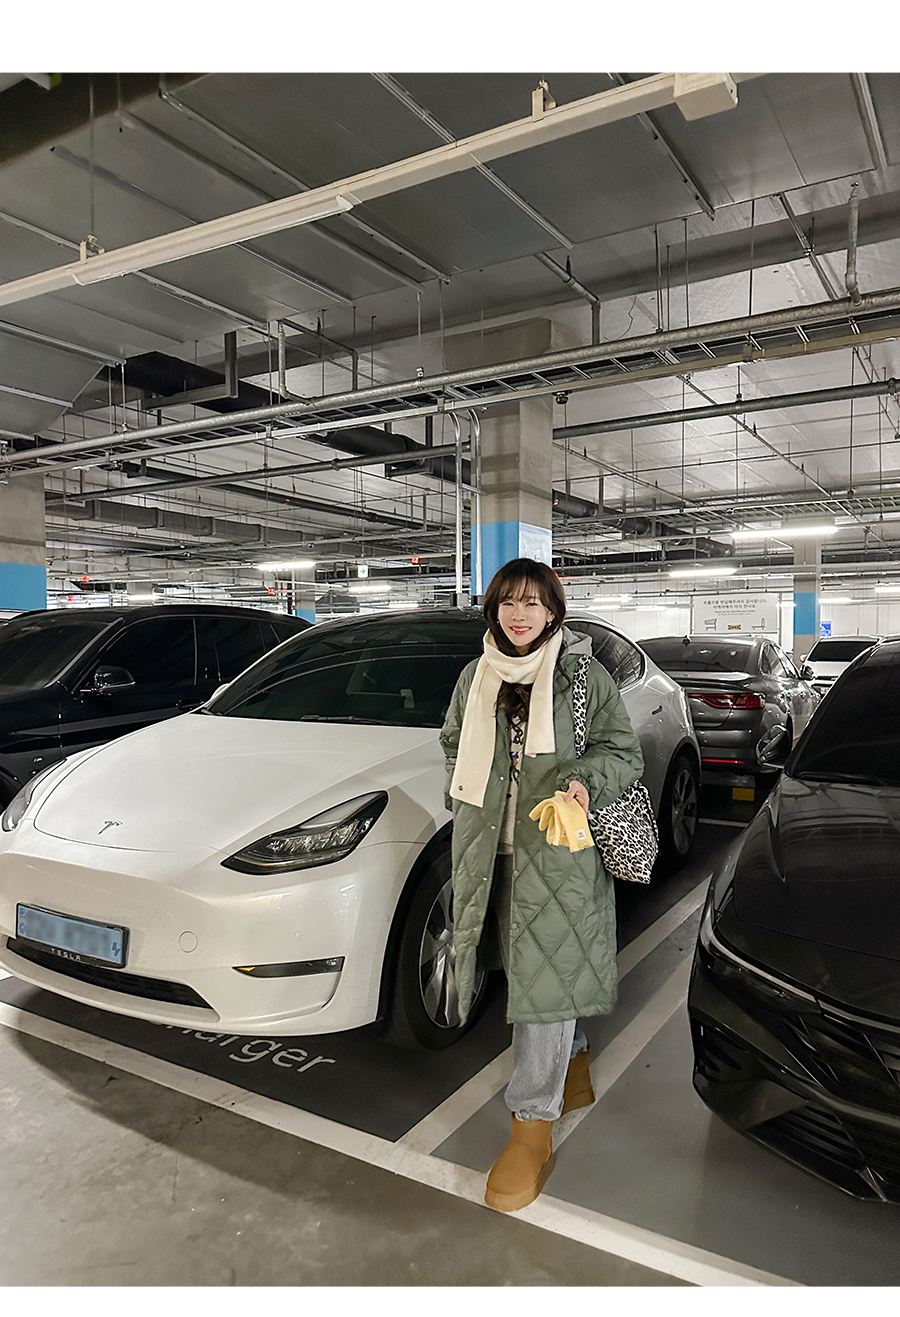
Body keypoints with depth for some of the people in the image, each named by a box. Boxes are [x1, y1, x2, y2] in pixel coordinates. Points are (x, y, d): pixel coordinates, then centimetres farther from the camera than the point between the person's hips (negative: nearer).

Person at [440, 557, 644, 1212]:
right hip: (490, 849, 5)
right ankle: (574, 1065, 40)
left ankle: (533, 1127, 4)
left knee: (544, 972, -6)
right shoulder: (475, 677, 10)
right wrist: (466, 794, 8)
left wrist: (586, 782, -19)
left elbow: (624, 752, 0)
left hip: (558, 852, -5)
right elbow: (453, 743, 23)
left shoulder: (584, 675, -3)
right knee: (527, 965, 15)